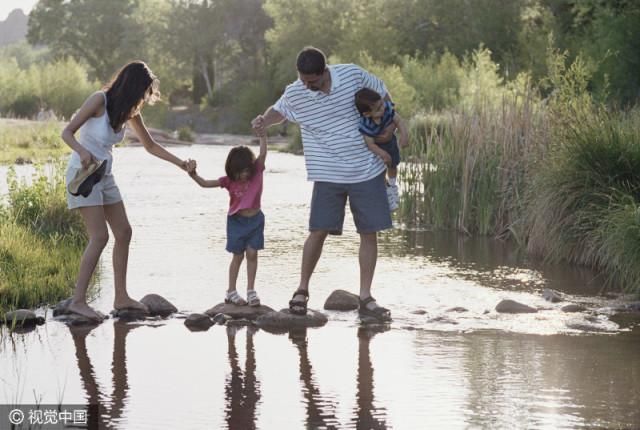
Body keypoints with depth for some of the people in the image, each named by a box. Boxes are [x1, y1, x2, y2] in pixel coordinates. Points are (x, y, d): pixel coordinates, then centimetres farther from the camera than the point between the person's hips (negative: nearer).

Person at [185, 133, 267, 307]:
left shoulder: (257, 172, -8)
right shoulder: (229, 181, -9)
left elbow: (263, 153, -19)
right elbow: (205, 183, -13)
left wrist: (262, 134, -31)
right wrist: (193, 174, -28)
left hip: (255, 220, 1)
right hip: (237, 221, -1)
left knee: (252, 254, 2)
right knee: (238, 255, 4)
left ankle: (251, 291, 9)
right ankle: (231, 292, 13)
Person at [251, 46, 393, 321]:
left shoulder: (353, 75, -9)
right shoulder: (295, 93, -7)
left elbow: (381, 93, 10)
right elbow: (279, 110, 16)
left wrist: (390, 123, -2)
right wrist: (264, 120, -6)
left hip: (368, 171, 1)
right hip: (328, 175, -1)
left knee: (370, 233, 2)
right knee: (318, 231, -7)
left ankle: (365, 298, 10)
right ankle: (302, 290, 12)